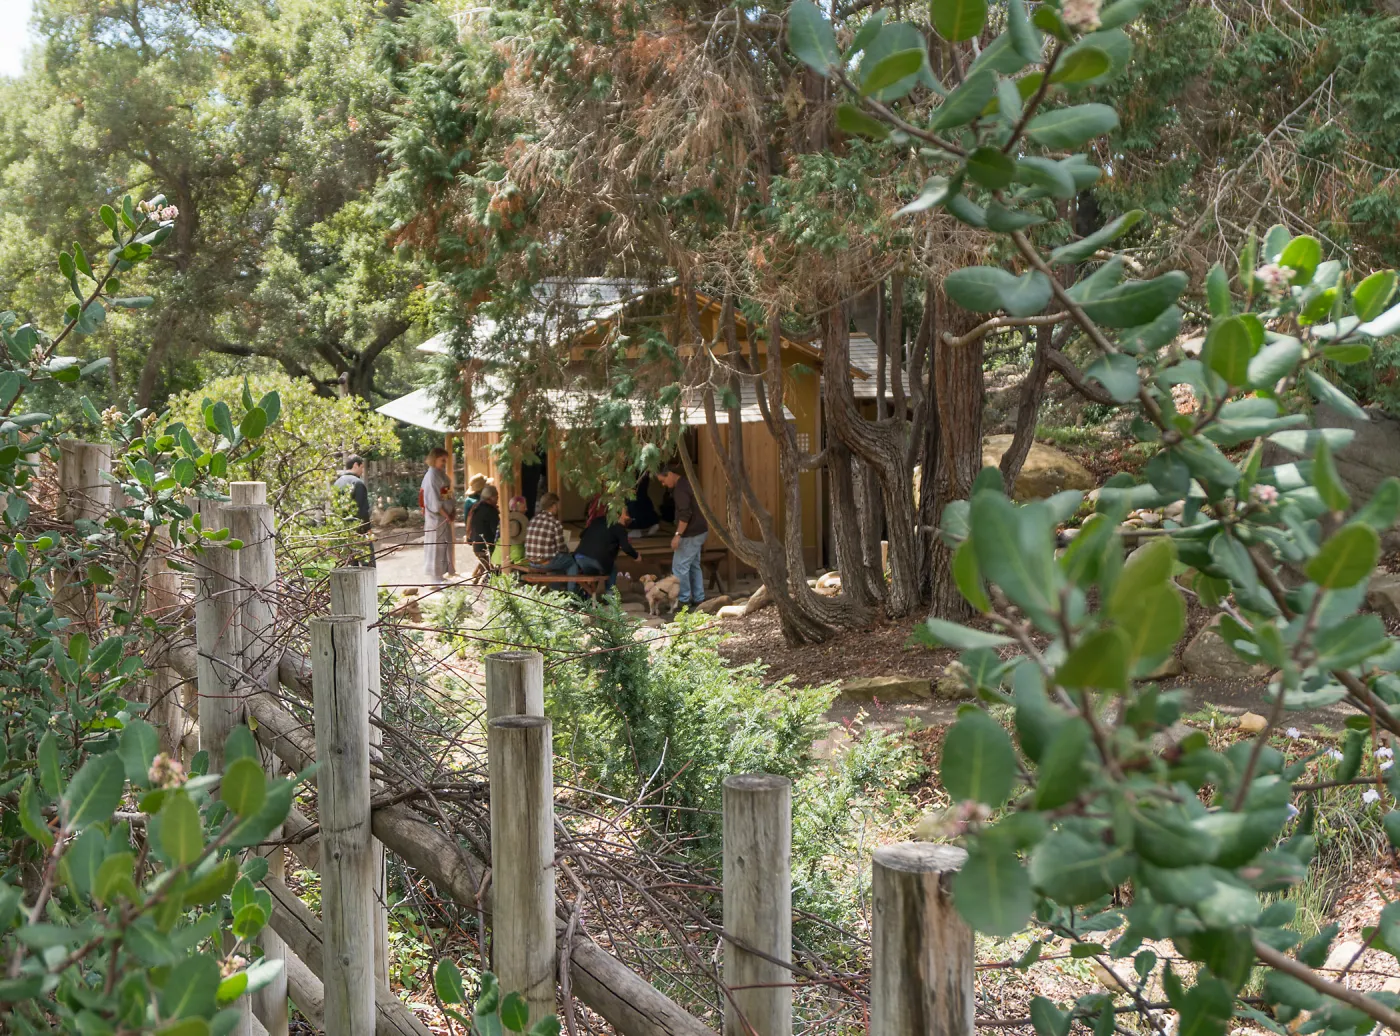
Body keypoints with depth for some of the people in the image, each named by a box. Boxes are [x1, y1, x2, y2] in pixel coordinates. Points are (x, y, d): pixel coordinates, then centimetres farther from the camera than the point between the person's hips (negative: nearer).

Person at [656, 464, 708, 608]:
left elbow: (685, 514, -25)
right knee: (694, 566, 14)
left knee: (680, 567, -4)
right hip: (700, 531, 10)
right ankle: (698, 599, 16)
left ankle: (683, 600, -1)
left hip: (691, 534, -10)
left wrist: (678, 534, -24)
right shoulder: (687, 483, 14)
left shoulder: (680, 488, -18)